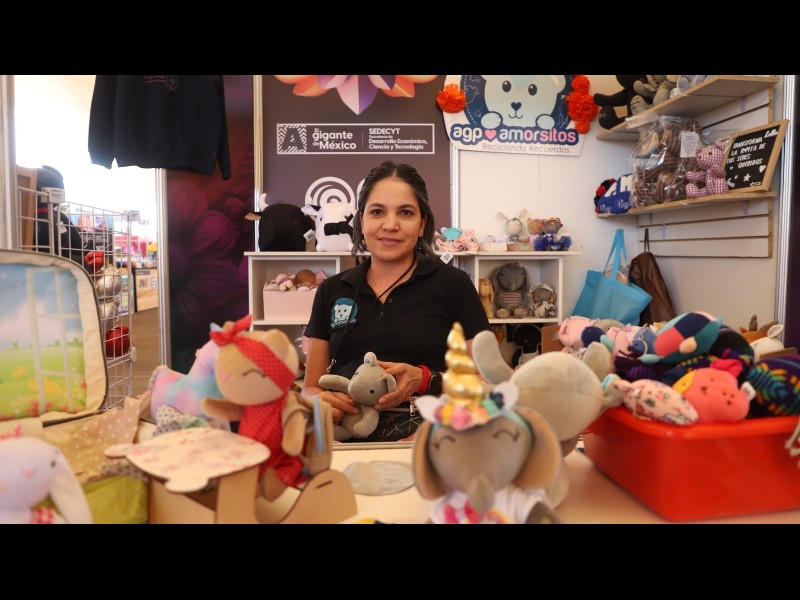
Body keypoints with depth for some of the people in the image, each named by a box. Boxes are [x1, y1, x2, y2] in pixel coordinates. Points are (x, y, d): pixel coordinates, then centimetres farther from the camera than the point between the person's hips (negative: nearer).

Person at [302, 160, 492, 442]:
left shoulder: (453, 284, 5)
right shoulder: (331, 291, 14)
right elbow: (310, 387, 16)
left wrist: (424, 380, -13)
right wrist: (320, 401, -8)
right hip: (345, 440, 3)